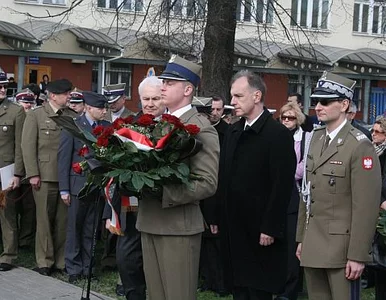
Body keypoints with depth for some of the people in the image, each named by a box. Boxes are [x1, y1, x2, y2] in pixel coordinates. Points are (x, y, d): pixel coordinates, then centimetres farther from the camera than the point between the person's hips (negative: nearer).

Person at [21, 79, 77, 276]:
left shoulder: (73, 116, 10)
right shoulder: (35, 115, 3)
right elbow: (28, 146, -1)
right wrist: (33, 174, -8)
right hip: (45, 176, -2)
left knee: (64, 220, 5)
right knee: (45, 219, 3)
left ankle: (62, 260, 15)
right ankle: (45, 261, 13)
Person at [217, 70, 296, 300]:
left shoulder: (279, 134, -10)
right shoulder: (233, 132, 13)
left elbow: (282, 186, -15)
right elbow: (224, 178, 14)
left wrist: (270, 229, -17)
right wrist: (219, 219, 10)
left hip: (260, 231, -7)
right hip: (233, 228, 7)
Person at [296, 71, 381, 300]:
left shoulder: (360, 146, -12)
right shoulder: (316, 139, 11)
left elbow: (366, 206, -15)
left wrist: (358, 255, -17)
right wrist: (301, 238, 13)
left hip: (342, 248, -7)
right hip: (313, 246, 7)